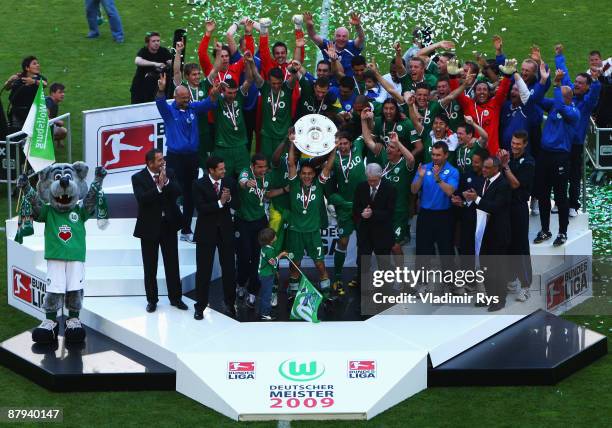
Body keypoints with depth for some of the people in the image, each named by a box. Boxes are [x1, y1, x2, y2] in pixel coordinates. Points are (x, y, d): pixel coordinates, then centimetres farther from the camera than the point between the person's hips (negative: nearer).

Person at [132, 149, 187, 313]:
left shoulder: (169, 173, 1)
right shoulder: (138, 178, -10)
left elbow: (177, 192, -10)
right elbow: (142, 198, -23)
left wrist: (166, 182, -23)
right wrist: (158, 187, -28)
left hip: (169, 225, 3)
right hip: (149, 226, -3)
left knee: (172, 263, 9)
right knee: (150, 267, 6)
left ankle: (175, 298, 20)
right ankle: (152, 300, 17)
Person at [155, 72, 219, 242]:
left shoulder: (193, 108, 7)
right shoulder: (169, 111, -4)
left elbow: (207, 104, -4)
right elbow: (160, 103, -22)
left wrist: (214, 94, -27)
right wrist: (161, 90, -44)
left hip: (192, 156, 5)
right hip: (175, 157, -5)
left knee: (190, 195, 10)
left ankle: (186, 230, 19)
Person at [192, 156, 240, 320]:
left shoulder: (230, 182, -1)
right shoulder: (199, 185, -11)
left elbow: (237, 205, -1)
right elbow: (201, 208, -19)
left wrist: (229, 199, -21)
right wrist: (220, 202, -26)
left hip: (226, 230, 3)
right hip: (206, 231, -3)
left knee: (229, 268, 9)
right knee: (203, 270, 2)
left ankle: (230, 304, 22)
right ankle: (200, 306, 11)